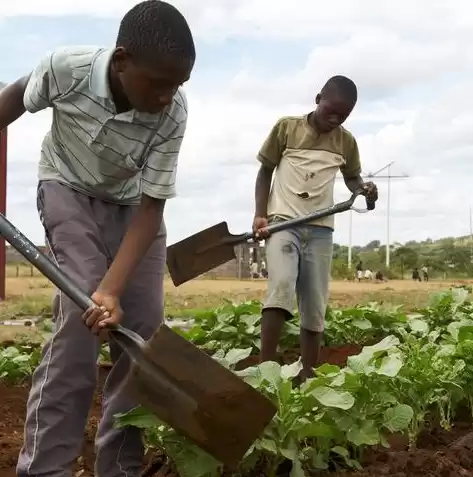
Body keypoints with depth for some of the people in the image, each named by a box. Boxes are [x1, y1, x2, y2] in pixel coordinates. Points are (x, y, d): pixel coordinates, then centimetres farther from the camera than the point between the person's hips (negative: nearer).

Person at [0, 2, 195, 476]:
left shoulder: (173, 114, -27)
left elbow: (152, 206, -24)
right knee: (81, 313, -22)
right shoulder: (66, 68, -30)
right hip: (69, 189, -2)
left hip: (132, 202, 3)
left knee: (144, 327, -6)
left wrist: (113, 286, -35)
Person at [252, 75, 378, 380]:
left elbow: (351, 178, 22)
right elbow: (265, 172, 7)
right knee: (281, 285, -25)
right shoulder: (286, 127, 0)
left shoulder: (346, 141, 7)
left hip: (320, 229, 3)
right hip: (282, 221, -3)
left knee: (315, 306, 2)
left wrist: (364, 189, -3)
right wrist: (260, 215, -5)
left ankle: (307, 377, 11)